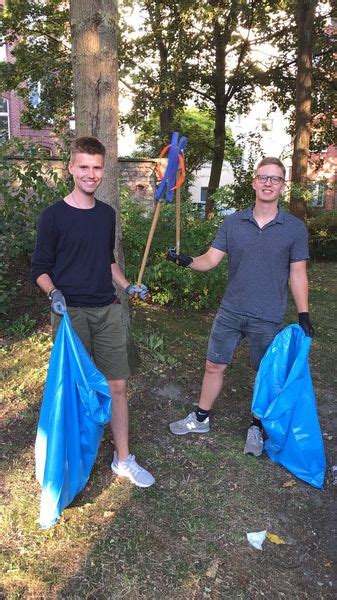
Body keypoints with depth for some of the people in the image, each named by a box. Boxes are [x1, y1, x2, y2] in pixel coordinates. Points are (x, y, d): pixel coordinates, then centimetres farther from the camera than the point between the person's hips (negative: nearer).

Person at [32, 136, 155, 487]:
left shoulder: (107, 214, 10)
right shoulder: (53, 215, -5)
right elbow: (40, 269, -2)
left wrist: (127, 287, 9)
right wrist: (54, 293, -21)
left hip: (107, 312, 4)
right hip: (70, 313, -4)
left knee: (118, 385, 5)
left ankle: (123, 460, 19)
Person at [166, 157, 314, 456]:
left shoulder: (295, 228, -4)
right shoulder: (233, 222, 0)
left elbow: (297, 274, -1)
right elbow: (211, 259, -3)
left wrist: (303, 314, -4)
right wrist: (187, 261, -22)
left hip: (269, 319, -1)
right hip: (230, 312, 2)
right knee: (214, 366, 11)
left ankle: (256, 427, 33)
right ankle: (201, 418, 32)